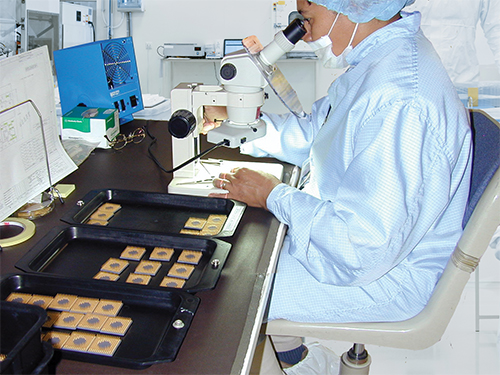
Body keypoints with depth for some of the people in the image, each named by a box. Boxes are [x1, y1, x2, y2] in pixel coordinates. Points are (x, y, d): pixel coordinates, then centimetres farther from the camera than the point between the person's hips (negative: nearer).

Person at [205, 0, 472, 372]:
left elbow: (362, 249, -33)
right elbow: (311, 135, 12)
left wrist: (273, 195, -22)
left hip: (385, 275, -9)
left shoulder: (401, 104, -34)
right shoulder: (380, 58, 0)